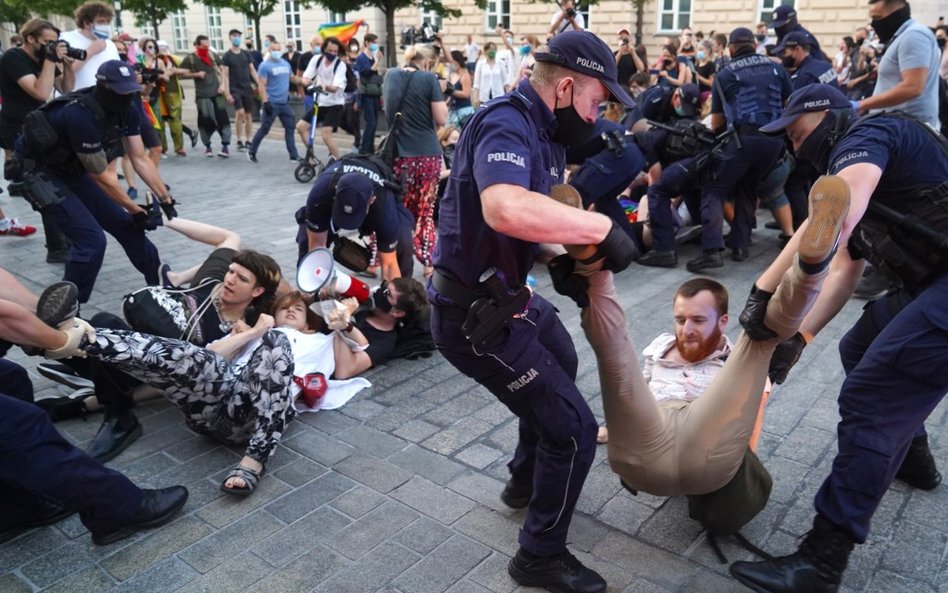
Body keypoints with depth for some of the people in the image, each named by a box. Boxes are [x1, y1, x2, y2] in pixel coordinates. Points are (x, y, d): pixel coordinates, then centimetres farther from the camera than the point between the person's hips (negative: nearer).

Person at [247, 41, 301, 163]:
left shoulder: (286, 63, 10)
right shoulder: (265, 65, -9)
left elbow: (292, 77, 25)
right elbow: (261, 86, -13)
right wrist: (265, 102, -20)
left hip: (284, 103, 6)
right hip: (272, 103, -6)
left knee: (290, 128, 5)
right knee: (264, 129, 1)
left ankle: (294, 156, 10)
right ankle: (251, 151, 17)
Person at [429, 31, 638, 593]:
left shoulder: (542, 130, 7)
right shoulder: (507, 124, -25)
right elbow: (506, 208, -46)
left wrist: (569, 252, -5)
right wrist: (602, 227, -35)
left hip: (504, 294, 11)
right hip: (475, 315, -11)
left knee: (561, 362, 34)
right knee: (574, 430, -1)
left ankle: (526, 480, 52)